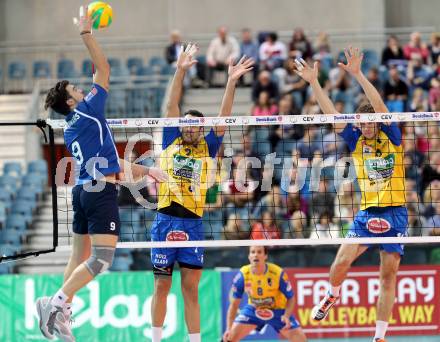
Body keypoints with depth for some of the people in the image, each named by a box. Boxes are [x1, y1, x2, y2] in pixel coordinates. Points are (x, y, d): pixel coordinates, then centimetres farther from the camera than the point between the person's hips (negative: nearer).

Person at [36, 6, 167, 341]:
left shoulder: (70, 131, 17)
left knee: (80, 257, 12)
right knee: (102, 258, -12)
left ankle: (61, 313, 9)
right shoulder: (88, 110, -6)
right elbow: (104, 69, -5)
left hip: (83, 190, 9)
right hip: (100, 191, -9)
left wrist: (145, 170, 26)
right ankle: (57, 301, -19)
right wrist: (86, 33, -3)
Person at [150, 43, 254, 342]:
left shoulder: (206, 148, 10)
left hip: (193, 223, 1)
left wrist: (232, 82, -7)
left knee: (191, 289, 3)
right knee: (162, 286, 4)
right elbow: (172, 106, 1)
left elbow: (224, 117, 3)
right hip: (166, 220, -1)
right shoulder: (171, 142, 8)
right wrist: (181, 71, -8)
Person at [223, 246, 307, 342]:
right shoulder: (242, 275, -22)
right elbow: (234, 304, -13)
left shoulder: (278, 273, -27)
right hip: (253, 310, 1)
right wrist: (229, 329, -24)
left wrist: (286, 316, -33)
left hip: (278, 310, -1)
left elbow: (290, 298, -13)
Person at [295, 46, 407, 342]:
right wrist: (314, 82, -7)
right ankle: (332, 295, 19)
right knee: (342, 260, -14)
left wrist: (358, 75, -23)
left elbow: (379, 106, -15)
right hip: (367, 213, 2)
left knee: (389, 276, -2)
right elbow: (331, 113, 1)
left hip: (395, 214, -2)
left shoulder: (392, 137, -2)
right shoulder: (356, 140, 6)